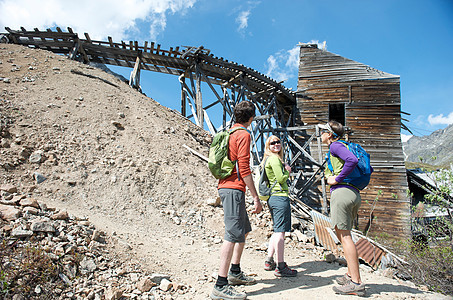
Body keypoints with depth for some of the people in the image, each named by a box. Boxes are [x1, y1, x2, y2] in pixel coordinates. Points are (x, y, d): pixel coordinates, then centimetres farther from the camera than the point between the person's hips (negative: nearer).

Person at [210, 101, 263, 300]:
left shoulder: (229, 133, 20)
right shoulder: (244, 135, -8)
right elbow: (244, 168, -17)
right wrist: (256, 197, -15)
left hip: (226, 186, 10)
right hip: (234, 188, -10)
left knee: (244, 230, 20)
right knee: (233, 235, -10)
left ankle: (235, 272, 30)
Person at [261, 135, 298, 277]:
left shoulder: (267, 159, 20)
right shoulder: (274, 158, -9)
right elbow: (281, 179, -15)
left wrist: (285, 169, 12)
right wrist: (288, 171, 3)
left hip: (272, 198, 10)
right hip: (280, 197, -10)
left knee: (277, 231, 17)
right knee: (280, 232, -7)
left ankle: (269, 262, 21)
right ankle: (280, 267, -3)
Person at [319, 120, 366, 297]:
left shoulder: (335, 145, -4)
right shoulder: (343, 146, 23)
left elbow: (352, 160, -24)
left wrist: (337, 179, -16)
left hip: (341, 192, -10)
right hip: (354, 194, 10)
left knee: (344, 236, -7)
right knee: (343, 234, 17)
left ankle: (356, 283, -4)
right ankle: (351, 275, 23)